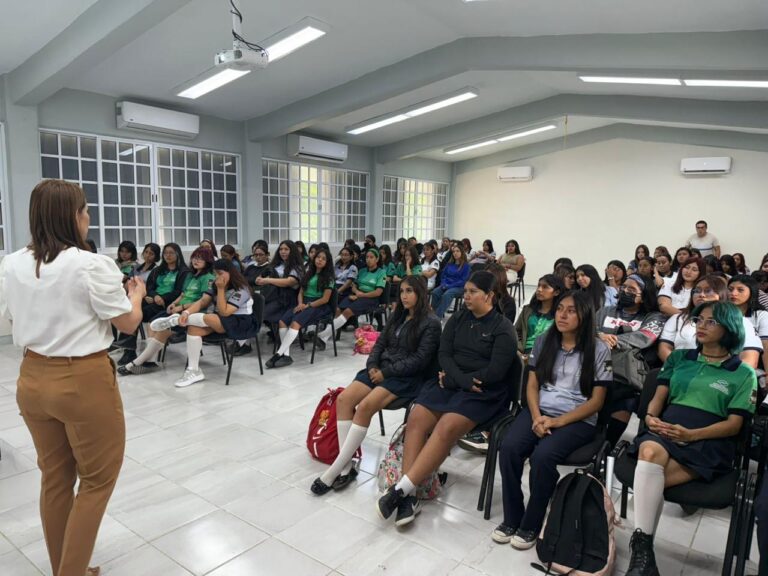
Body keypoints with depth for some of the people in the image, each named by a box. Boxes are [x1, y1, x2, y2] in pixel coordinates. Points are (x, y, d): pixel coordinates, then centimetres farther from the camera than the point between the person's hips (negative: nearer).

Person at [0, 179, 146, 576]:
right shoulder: (92, 265, -18)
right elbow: (128, 323, -8)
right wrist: (136, 294, 10)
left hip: (32, 379, 7)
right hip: (84, 381, -7)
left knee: (55, 478, 21)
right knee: (97, 479, 12)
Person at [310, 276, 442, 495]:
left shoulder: (430, 323, -6)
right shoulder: (397, 316, 17)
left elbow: (420, 360, -14)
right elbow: (380, 344, 15)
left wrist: (386, 372, -16)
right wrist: (372, 366, -4)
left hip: (407, 377, -7)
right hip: (382, 369, 7)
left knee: (365, 406, -29)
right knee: (343, 399, -17)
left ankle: (334, 470, -21)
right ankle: (346, 467, -18)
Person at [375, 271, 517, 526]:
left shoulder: (503, 328, -3)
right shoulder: (457, 318, 12)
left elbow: (496, 372, -12)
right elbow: (444, 354, 4)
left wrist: (453, 380, -11)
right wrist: (463, 380, -15)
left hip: (485, 392, -5)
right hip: (451, 383, 5)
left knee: (446, 428, -30)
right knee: (416, 420, -21)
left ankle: (401, 489, -27)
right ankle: (408, 495, -24)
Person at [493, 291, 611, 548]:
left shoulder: (599, 350, -2)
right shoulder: (543, 341, 9)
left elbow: (596, 401, -4)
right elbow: (532, 385, 8)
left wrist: (558, 421, -14)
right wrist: (537, 416, -11)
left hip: (577, 420, -3)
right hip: (539, 411, 4)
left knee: (542, 456, -31)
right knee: (509, 446, -25)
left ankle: (531, 525, -8)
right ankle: (511, 519, -6)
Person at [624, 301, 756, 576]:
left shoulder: (744, 374, 11)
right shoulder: (679, 358, 20)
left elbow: (734, 424, 2)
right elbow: (659, 397, 15)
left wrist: (691, 434, -15)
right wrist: (650, 416, -9)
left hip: (710, 442, -2)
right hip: (665, 430, 2)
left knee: (650, 481, -33)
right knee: (650, 451, -37)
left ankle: (642, 547, -20)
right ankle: (642, 548, -39)